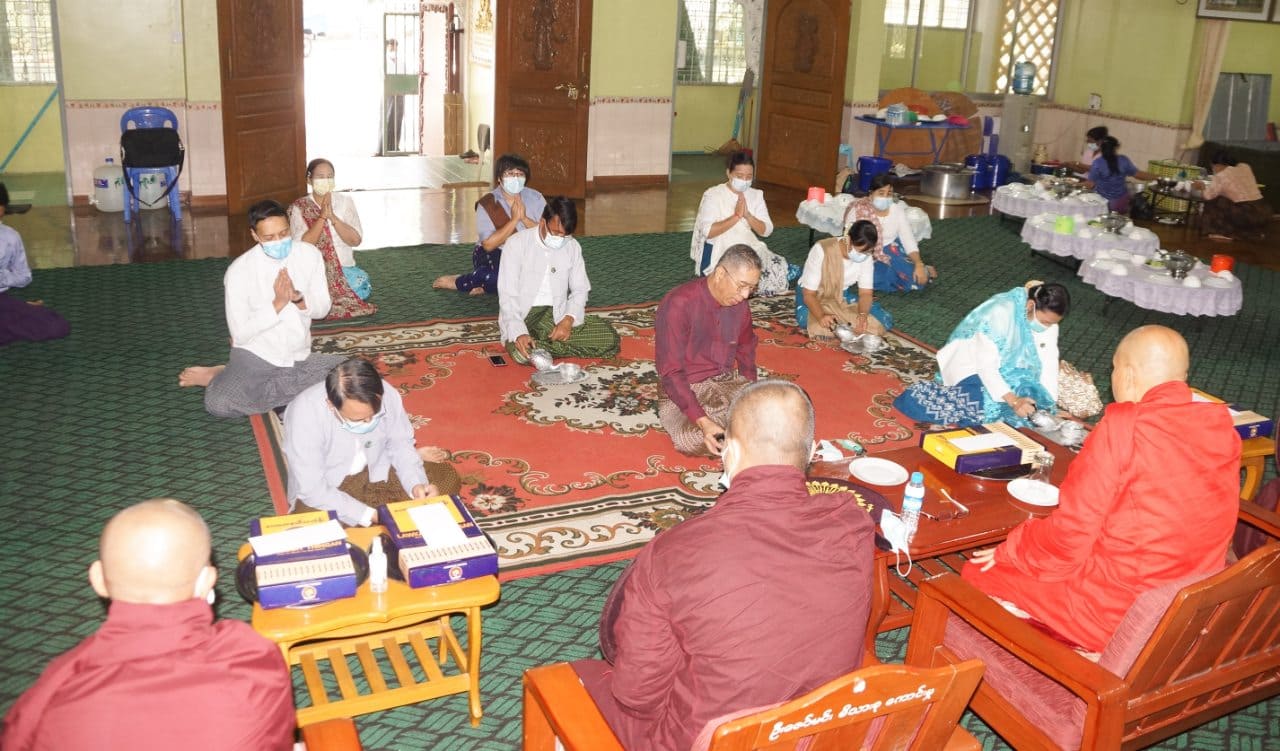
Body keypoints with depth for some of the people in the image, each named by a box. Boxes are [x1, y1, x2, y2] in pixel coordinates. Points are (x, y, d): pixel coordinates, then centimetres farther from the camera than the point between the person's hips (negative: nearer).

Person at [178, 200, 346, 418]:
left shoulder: (309, 254, -6)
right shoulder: (239, 271, -16)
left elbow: (322, 309, 0)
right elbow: (240, 334, -15)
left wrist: (298, 297, -20)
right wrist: (278, 303, -24)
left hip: (300, 357, 6)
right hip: (255, 356, -5)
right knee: (218, 403, -31)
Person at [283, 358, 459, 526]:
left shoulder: (387, 395, -21)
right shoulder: (304, 414, -31)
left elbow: (400, 443, -3)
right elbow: (312, 489, -27)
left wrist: (416, 485, -21)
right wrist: (371, 516, -30)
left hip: (376, 474, 4)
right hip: (322, 492, -4)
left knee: (447, 477, -9)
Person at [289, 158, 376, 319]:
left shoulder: (345, 202, 4)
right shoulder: (299, 208, -1)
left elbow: (356, 240, -7)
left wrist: (332, 216, -18)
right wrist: (322, 216, -19)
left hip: (344, 268, 2)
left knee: (361, 285, -29)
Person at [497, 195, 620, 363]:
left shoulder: (573, 247, 5)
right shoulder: (517, 244, -9)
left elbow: (580, 290, 8)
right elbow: (507, 295, -13)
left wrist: (569, 319, -14)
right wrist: (519, 333, -29)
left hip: (558, 315, 5)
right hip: (522, 316, -4)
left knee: (609, 338, -17)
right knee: (524, 352, -38)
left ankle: (541, 346, -10)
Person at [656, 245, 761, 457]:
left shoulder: (739, 305, 0)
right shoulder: (679, 304, -21)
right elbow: (670, 373, -23)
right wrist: (703, 422, -34)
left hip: (727, 383, 5)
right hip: (684, 391, -5)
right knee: (692, 441, -36)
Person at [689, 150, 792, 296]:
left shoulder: (756, 195, 9)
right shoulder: (713, 194, -6)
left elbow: (766, 231, 2)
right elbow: (707, 232, -17)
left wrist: (747, 215, -15)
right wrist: (736, 216, -20)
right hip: (718, 251, -5)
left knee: (779, 266, -19)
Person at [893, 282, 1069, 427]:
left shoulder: (1047, 316, -9)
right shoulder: (1000, 313, -30)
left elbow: (1049, 363, -9)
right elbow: (986, 365, -30)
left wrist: (1047, 403, -20)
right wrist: (1013, 401, -37)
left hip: (1006, 370, 7)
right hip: (973, 367, -7)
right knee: (990, 406, -28)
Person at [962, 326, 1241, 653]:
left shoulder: (1124, 428, -21)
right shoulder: (1221, 427, 0)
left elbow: (1070, 533, -18)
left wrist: (1011, 550, 0)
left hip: (1116, 615, -8)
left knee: (981, 573, 8)